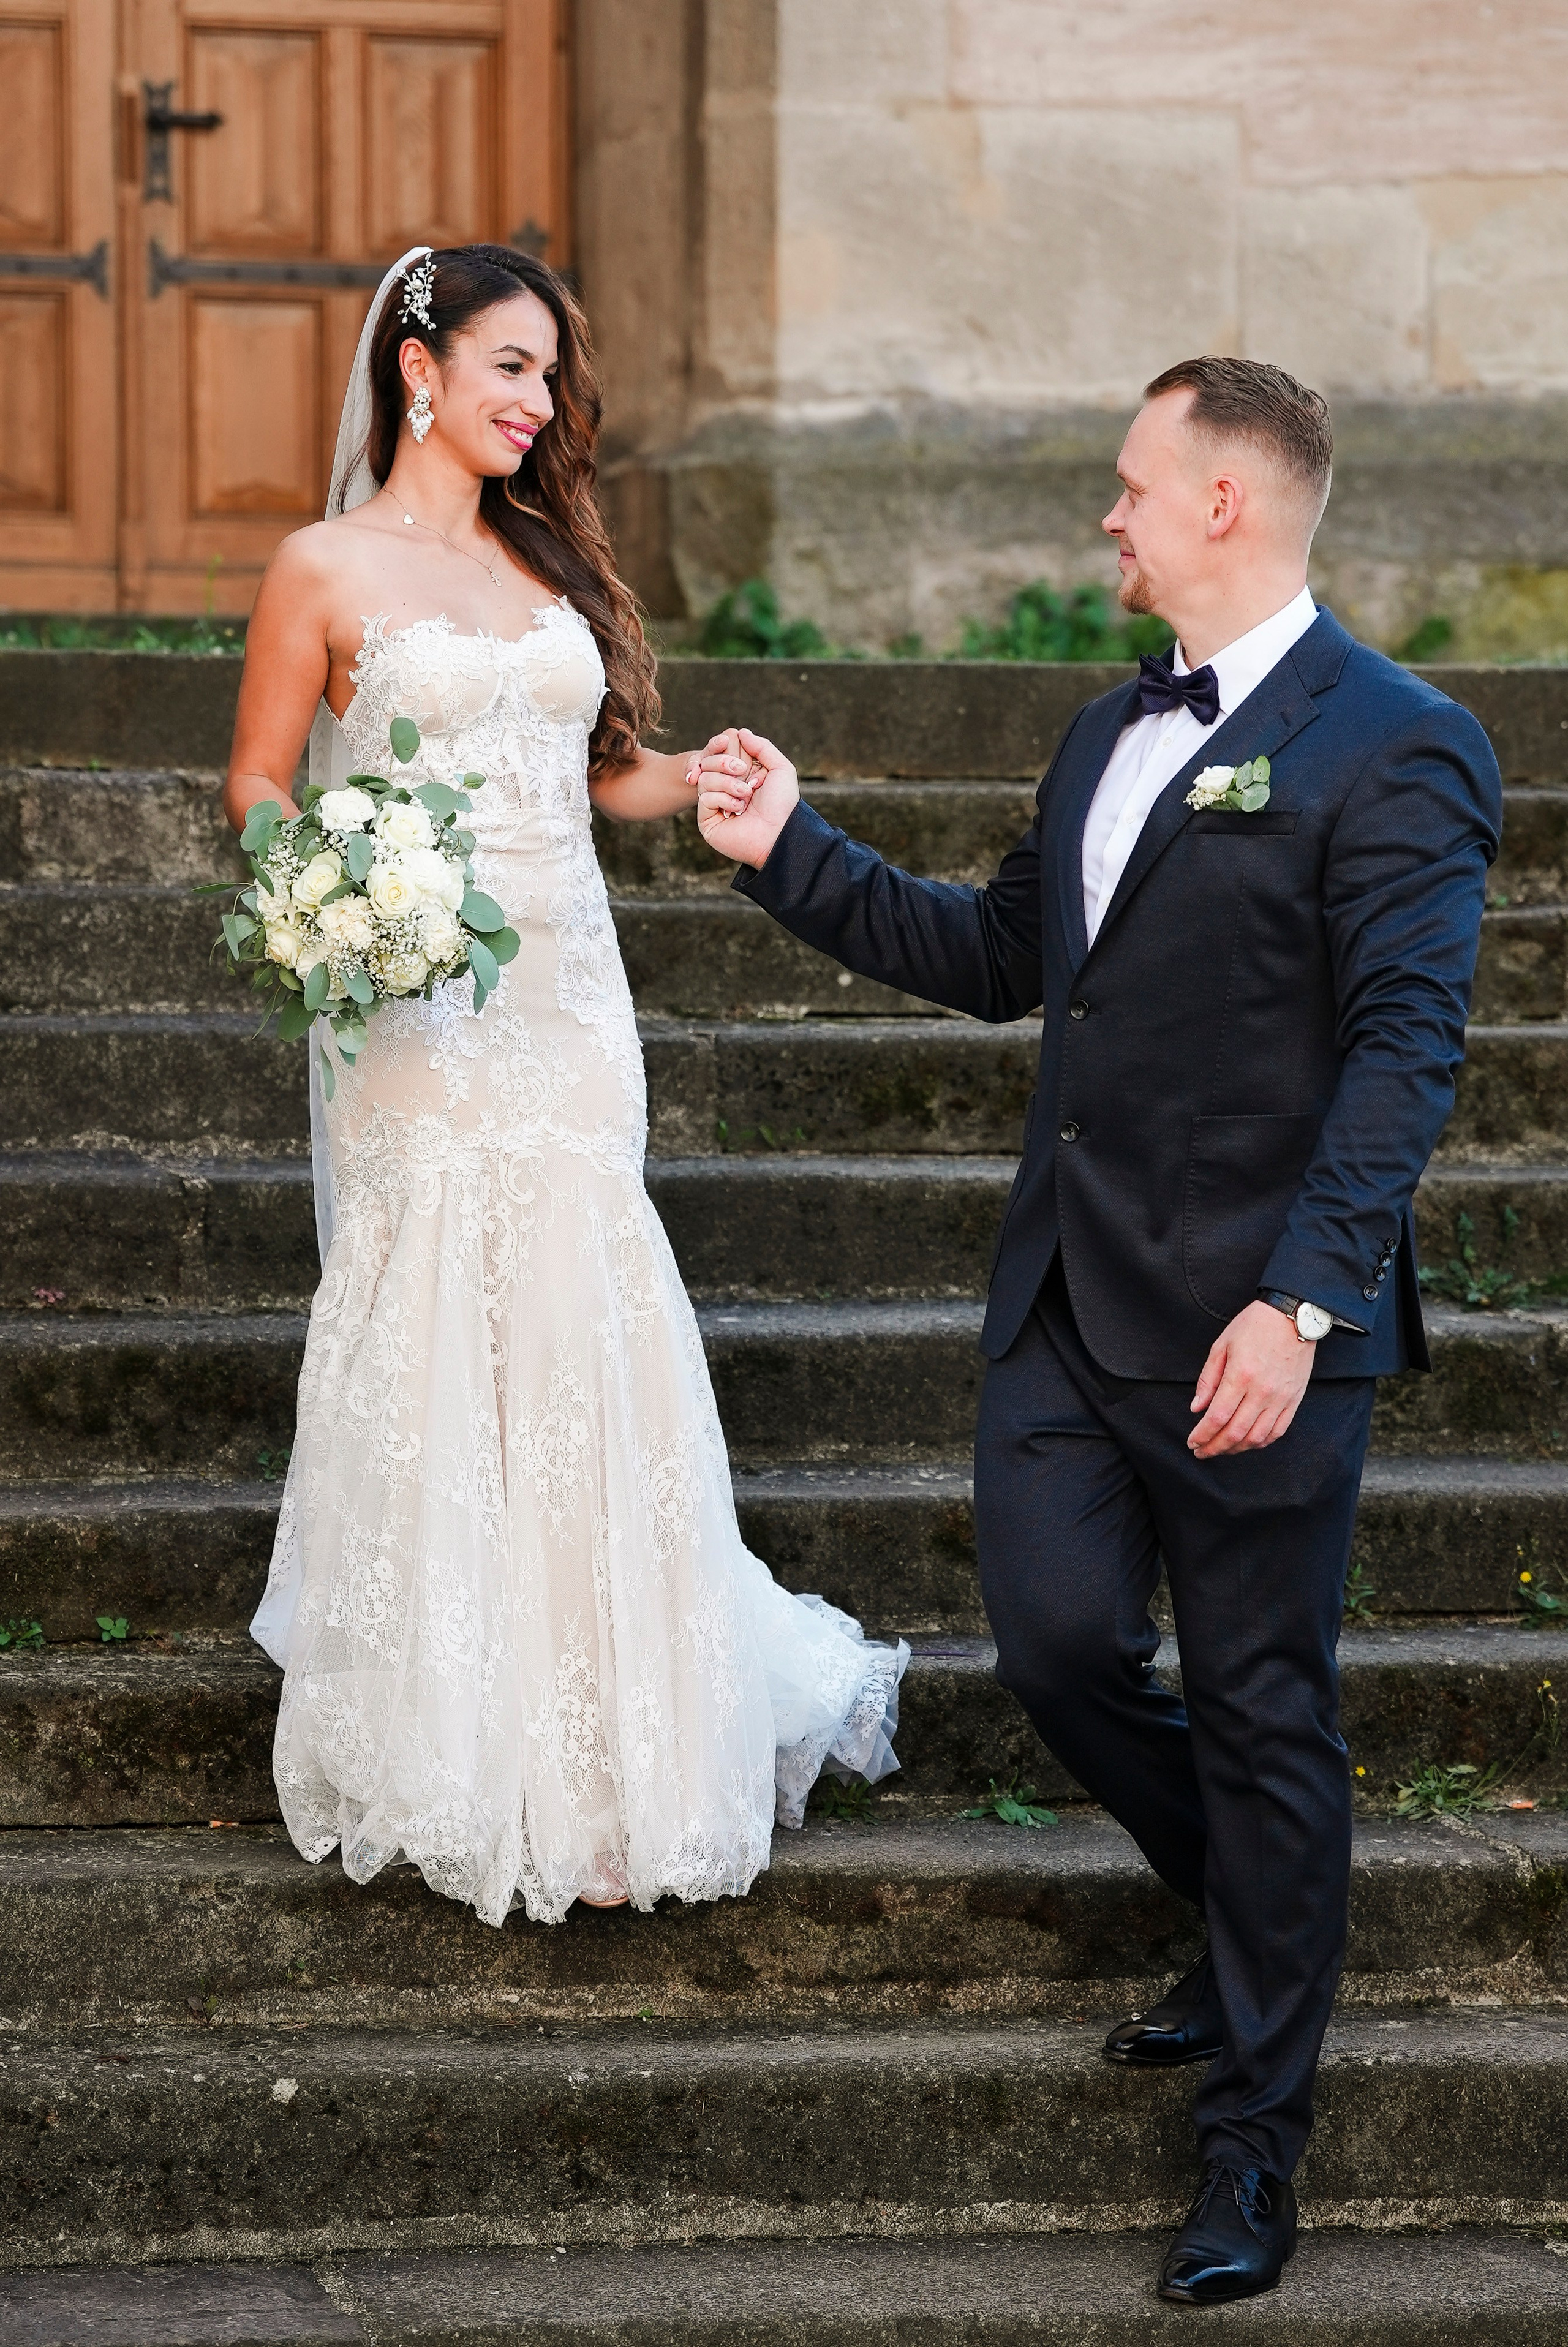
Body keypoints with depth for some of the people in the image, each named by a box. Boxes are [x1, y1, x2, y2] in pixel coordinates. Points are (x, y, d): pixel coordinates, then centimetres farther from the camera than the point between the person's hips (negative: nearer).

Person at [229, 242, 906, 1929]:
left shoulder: (547, 561, 14)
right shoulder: (327, 569, -1)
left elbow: (590, 773, 17)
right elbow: (258, 790, 1)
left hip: (565, 998, 5)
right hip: (420, 1009, -5)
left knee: (575, 1345, 2)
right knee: (433, 1360, -4)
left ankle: (592, 1742, 10)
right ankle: (449, 1758, 7)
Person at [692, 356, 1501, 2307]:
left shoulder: (1391, 748, -11)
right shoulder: (1109, 734, 16)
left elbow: (1405, 1046, -18)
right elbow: (996, 956, 25)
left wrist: (1299, 1303, -25)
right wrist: (791, 852, 18)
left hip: (1247, 1325, -7)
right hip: (1067, 1301, 7)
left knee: (1263, 1720, 2)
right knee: (1057, 1647, 4)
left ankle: (1253, 2157, 12)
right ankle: (1257, 1929, 32)